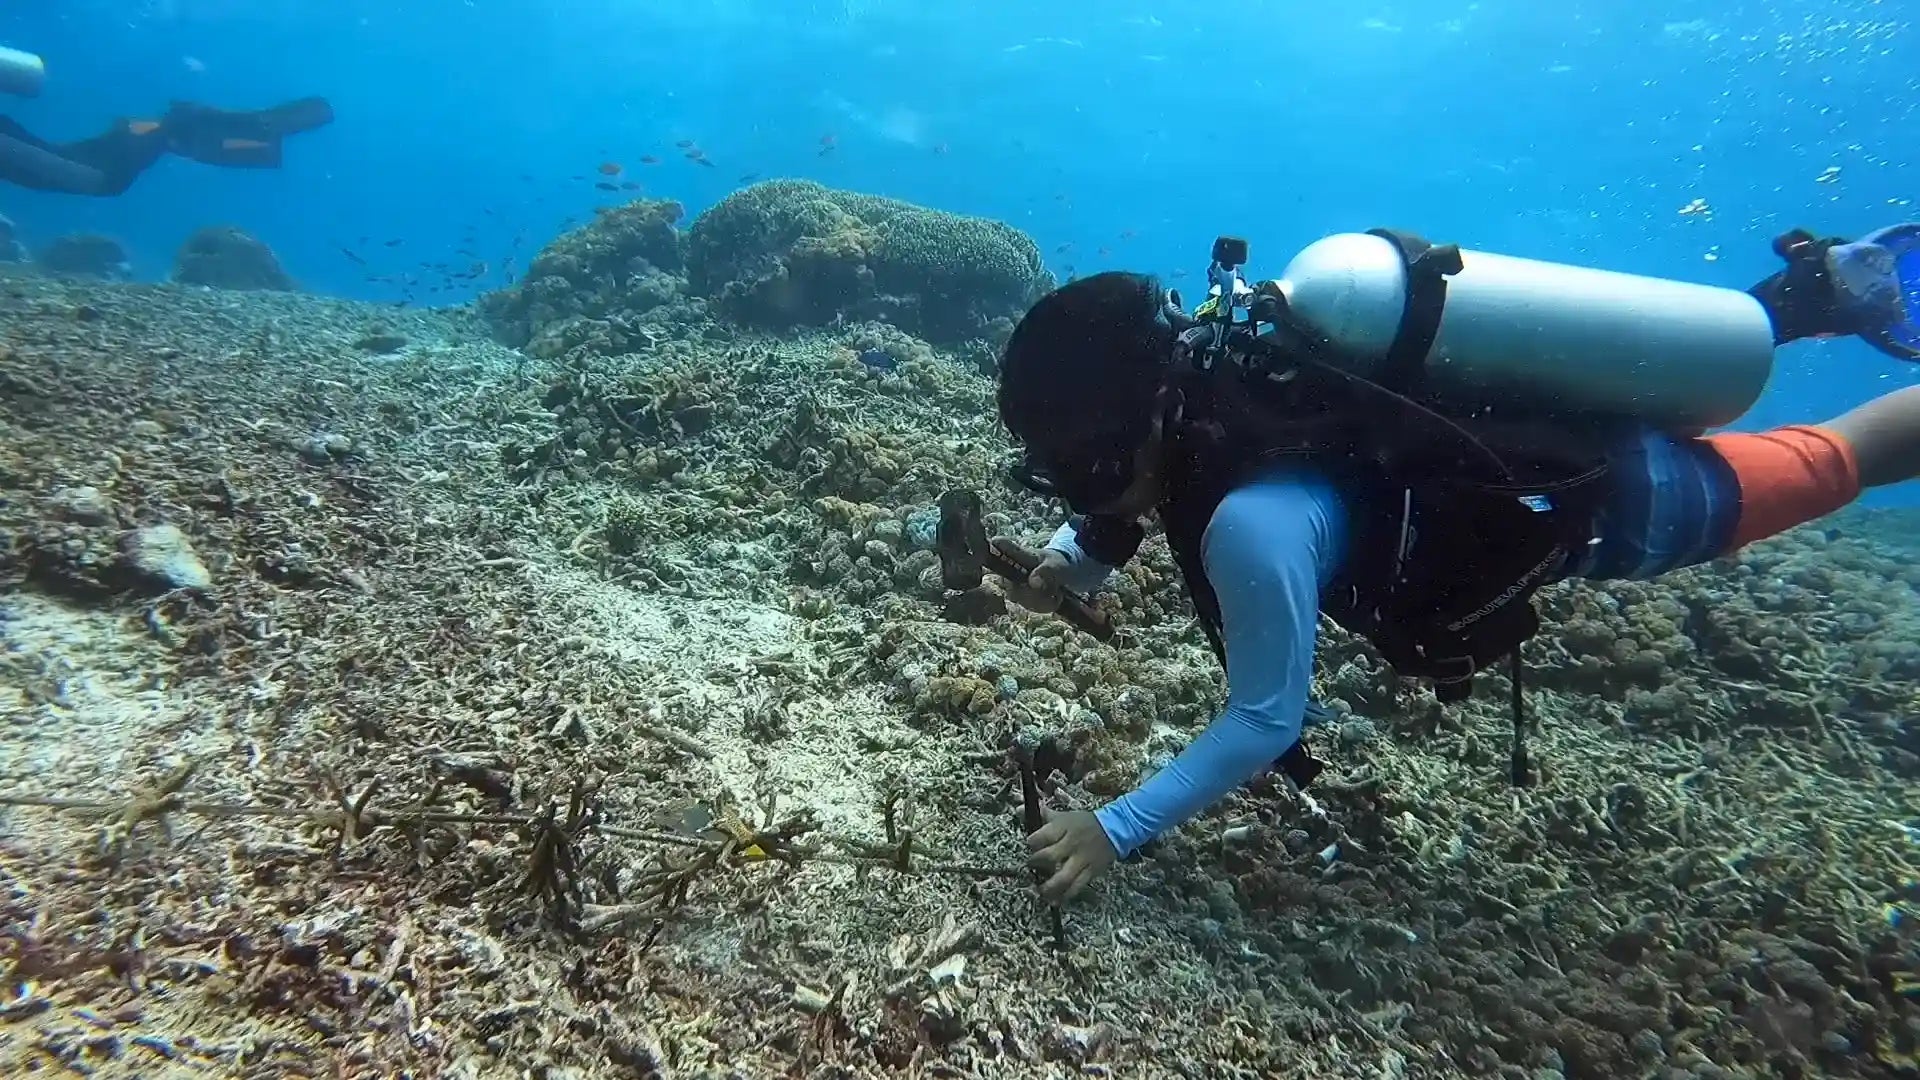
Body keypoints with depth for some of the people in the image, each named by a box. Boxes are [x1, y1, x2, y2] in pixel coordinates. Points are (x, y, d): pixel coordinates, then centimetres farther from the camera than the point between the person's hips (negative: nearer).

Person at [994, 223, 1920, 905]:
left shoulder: (1253, 520, -43)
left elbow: (1265, 722, -33)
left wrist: (1115, 830, -29)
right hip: (1550, 412, 6)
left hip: (1621, 496, -6)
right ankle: (1824, 287, 53)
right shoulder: (1192, 384, -20)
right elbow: (1107, 527, 0)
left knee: (1832, 459, 25)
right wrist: (1062, 565, -19)